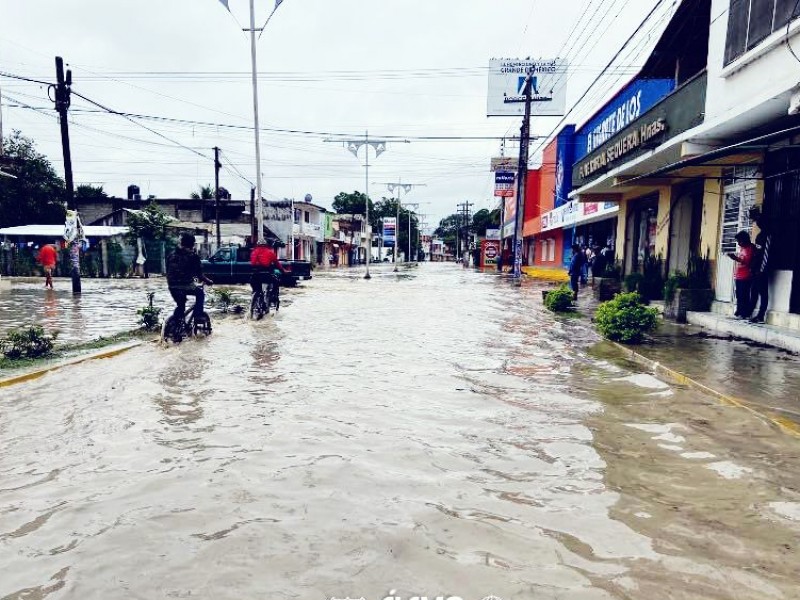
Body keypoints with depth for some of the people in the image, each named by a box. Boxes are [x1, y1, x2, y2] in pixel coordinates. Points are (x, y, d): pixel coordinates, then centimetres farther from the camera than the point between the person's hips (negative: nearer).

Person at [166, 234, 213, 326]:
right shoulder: (192, 256, -4)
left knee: (180, 305, 25)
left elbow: (168, 272, 19)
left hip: (172, 287, 5)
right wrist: (208, 281, 7)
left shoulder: (171, 255, 13)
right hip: (186, 286, -5)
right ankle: (198, 316, 12)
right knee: (200, 293, 22)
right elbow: (199, 274, -6)